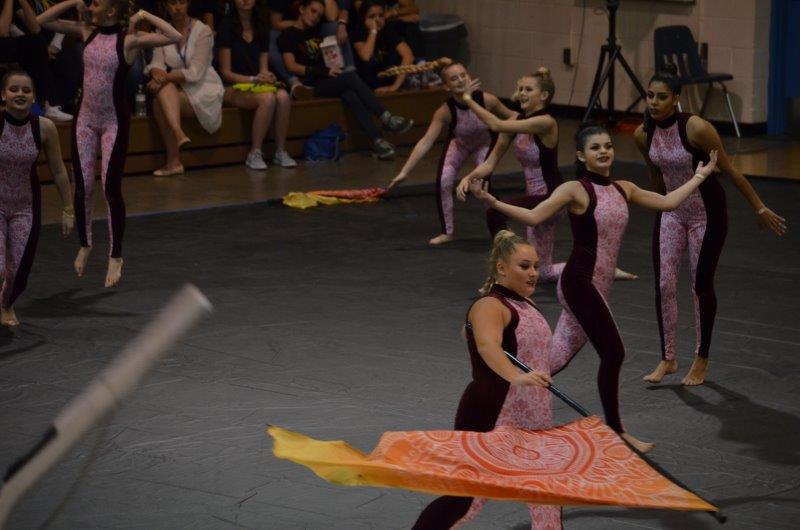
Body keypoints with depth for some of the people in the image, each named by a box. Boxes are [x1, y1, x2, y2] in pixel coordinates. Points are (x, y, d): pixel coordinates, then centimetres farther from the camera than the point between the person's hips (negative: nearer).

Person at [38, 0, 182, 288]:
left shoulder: (129, 39, -13)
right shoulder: (87, 31, 1)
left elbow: (175, 37, -25)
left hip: (113, 121, -5)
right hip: (85, 118, 5)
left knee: (111, 189, -2)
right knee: (83, 186, 8)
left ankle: (115, 257, 10)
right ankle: (84, 244, 29)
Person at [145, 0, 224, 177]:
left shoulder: (203, 31, -7)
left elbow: (195, 73, -16)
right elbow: (157, 63, -4)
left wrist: (166, 77, -28)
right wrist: (156, 72, -29)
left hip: (204, 91, -4)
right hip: (179, 91, 4)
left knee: (159, 103, -28)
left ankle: (173, 161, -36)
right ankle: (179, 134, -44)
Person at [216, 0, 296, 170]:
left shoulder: (261, 30, 16)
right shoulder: (227, 27, -2)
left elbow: (263, 67, 16)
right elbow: (226, 72, -5)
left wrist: (267, 76, -8)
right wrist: (253, 79, -16)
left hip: (260, 85, 5)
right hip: (234, 88, -5)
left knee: (283, 96, -29)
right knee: (268, 99, -35)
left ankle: (281, 152, -21)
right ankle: (254, 154, -27)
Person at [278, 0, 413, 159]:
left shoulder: (316, 32, 26)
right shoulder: (288, 35, 5)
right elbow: (292, 66, -8)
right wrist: (325, 71, -15)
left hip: (327, 81, 5)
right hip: (310, 85, -5)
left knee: (350, 95, -31)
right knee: (351, 77, -30)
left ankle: (377, 141, -47)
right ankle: (386, 119, -32)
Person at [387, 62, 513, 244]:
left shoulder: (487, 100, -35)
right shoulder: (445, 111, -34)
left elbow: (511, 117, -14)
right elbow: (425, 142, -34)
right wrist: (404, 172, -37)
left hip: (485, 143, -1)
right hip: (459, 144, 1)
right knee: (443, 182, -13)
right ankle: (447, 232, 8)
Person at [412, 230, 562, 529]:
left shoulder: (524, 304, 10)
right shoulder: (491, 306, -18)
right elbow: (487, 345, -40)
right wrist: (516, 377, -56)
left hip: (532, 422, 9)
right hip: (490, 419, -9)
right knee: (466, 498, -7)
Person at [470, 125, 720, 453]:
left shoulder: (623, 189, 13)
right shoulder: (575, 190, -8)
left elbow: (668, 202, 18)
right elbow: (534, 216, -16)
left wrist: (700, 176, 22)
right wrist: (491, 201, -27)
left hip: (597, 287, 7)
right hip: (579, 282, -7)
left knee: (557, 359, 9)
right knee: (613, 353, -7)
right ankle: (616, 431, 5)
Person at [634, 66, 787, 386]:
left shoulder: (696, 128, -25)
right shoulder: (643, 134, -9)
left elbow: (730, 171, -16)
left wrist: (760, 209, -10)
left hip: (706, 214, -5)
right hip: (672, 212, 5)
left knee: (701, 287, 5)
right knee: (664, 285, 0)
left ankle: (701, 361, 22)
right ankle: (668, 359, 14)